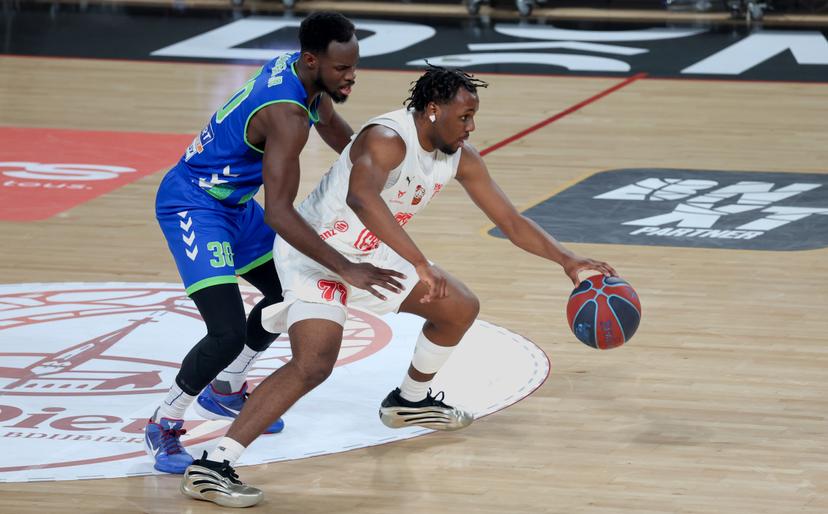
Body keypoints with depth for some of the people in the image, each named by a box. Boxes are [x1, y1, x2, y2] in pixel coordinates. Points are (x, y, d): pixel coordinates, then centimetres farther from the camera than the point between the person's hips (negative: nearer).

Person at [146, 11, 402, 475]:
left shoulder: (298, 72, -4)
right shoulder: (287, 114, -33)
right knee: (228, 331, -21)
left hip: (232, 202, 10)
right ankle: (164, 424, 1)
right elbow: (278, 213, -36)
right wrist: (346, 270, -38)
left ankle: (225, 391, 39)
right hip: (191, 205, -10)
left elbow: (336, 131, 20)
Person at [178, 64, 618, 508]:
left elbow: (511, 222, 7)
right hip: (316, 252, -9)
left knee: (461, 309, 15)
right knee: (314, 363, -28)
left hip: (370, 255, 9)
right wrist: (420, 264, -56)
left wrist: (567, 260, -2)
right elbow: (361, 198, -51)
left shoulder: (461, 159, -4)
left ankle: (410, 401, 39)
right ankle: (211, 466, -30)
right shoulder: (387, 139, -30)